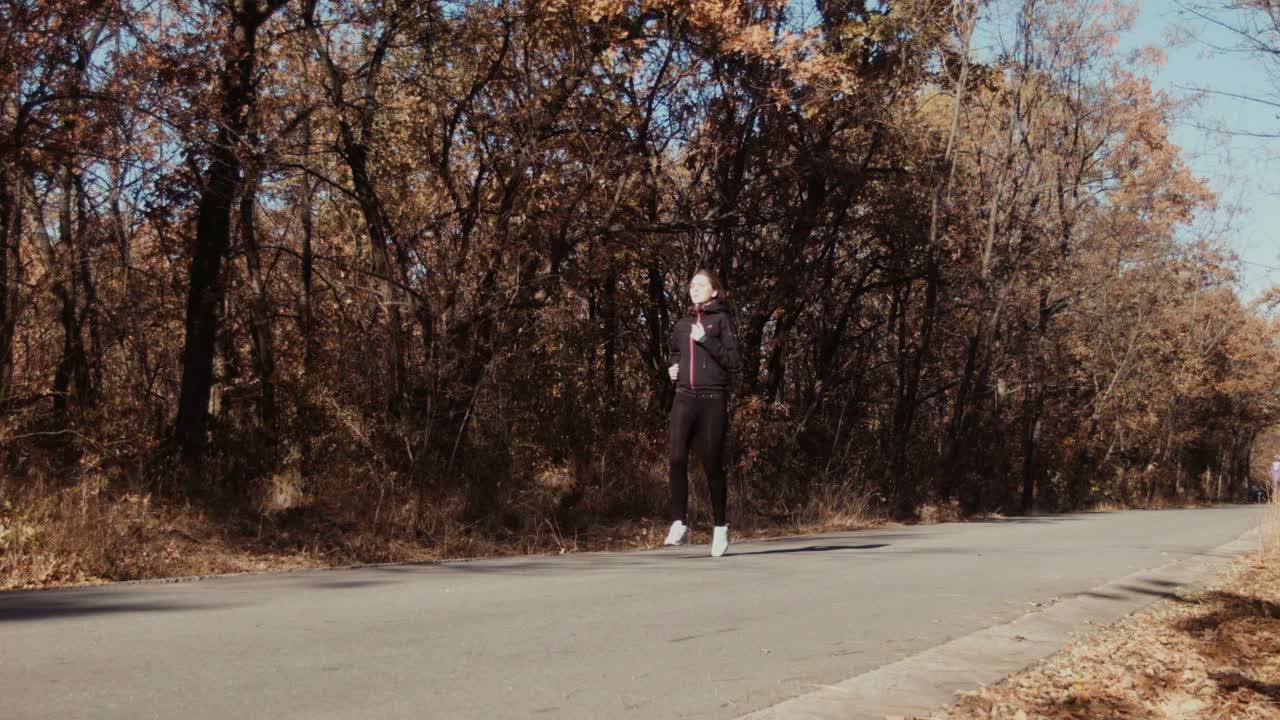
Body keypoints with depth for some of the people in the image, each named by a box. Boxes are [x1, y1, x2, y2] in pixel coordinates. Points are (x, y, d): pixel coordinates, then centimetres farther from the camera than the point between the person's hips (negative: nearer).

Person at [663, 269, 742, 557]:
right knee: (677, 459, -14)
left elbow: (734, 360, -6)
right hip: (684, 398, 4)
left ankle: (720, 526, 15)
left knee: (712, 464, 1)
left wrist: (705, 340, -14)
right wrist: (673, 369, 12)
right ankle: (679, 524, -14)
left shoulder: (722, 319, 3)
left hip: (713, 400, -4)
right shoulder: (682, 325, 17)